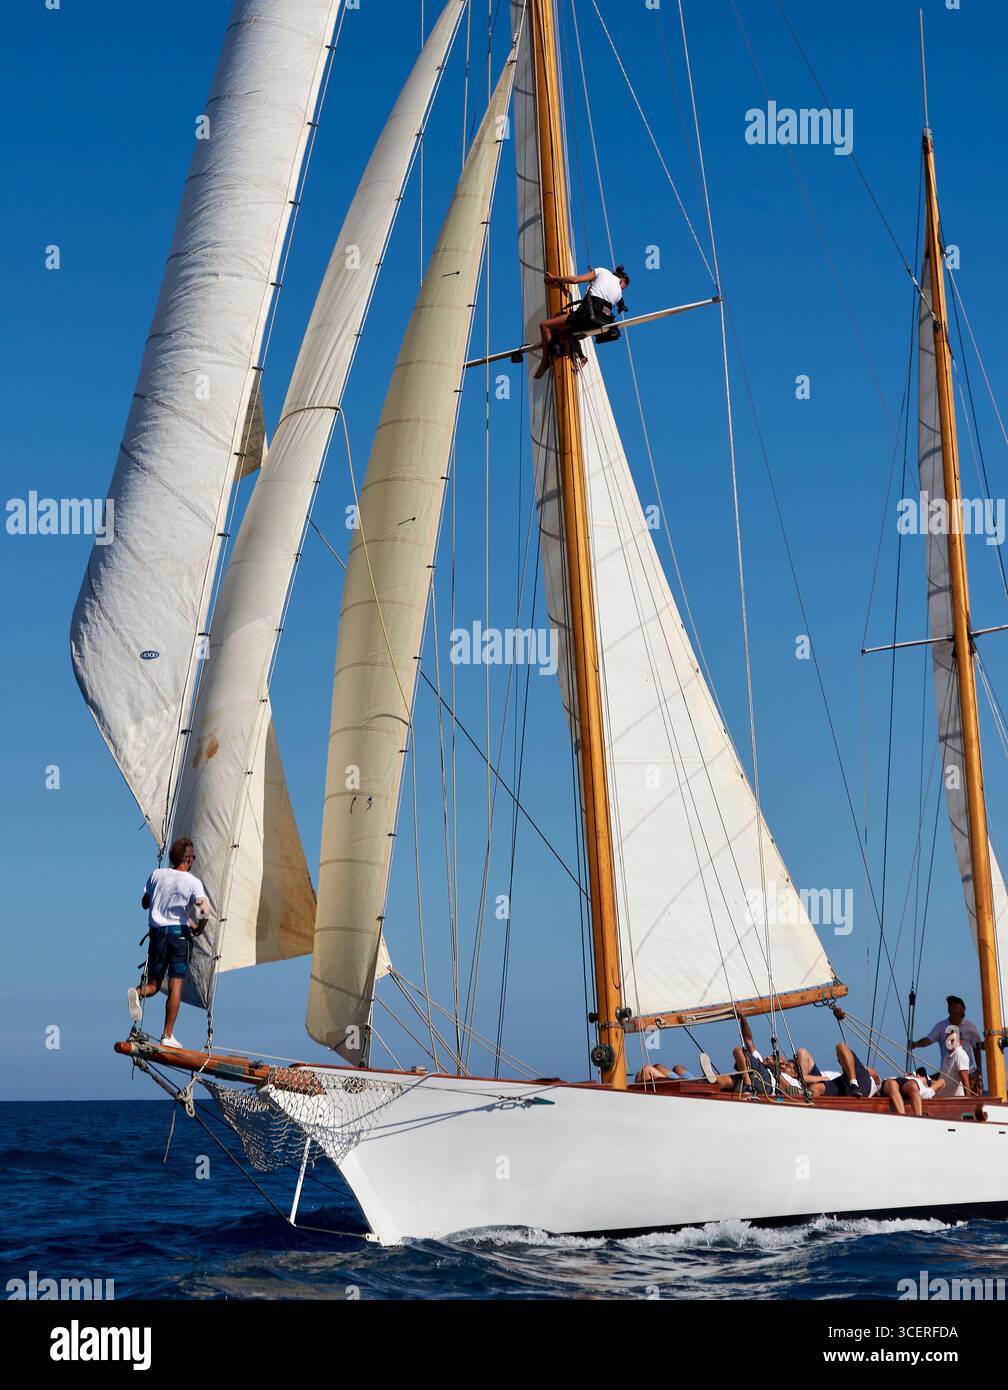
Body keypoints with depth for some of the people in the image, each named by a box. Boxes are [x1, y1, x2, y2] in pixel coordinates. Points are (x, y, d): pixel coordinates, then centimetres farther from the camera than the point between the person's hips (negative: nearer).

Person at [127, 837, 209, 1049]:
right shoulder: (193, 882, -5)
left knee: (153, 984, 13)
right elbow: (204, 909, -18)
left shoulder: (157, 875, 6)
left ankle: (137, 993, -23)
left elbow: (144, 903, 15)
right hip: (179, 934, -3)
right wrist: (199, 927, 0)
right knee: (175, 985, 0)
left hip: (157, 932, 4)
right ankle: (167, 1036, -3)